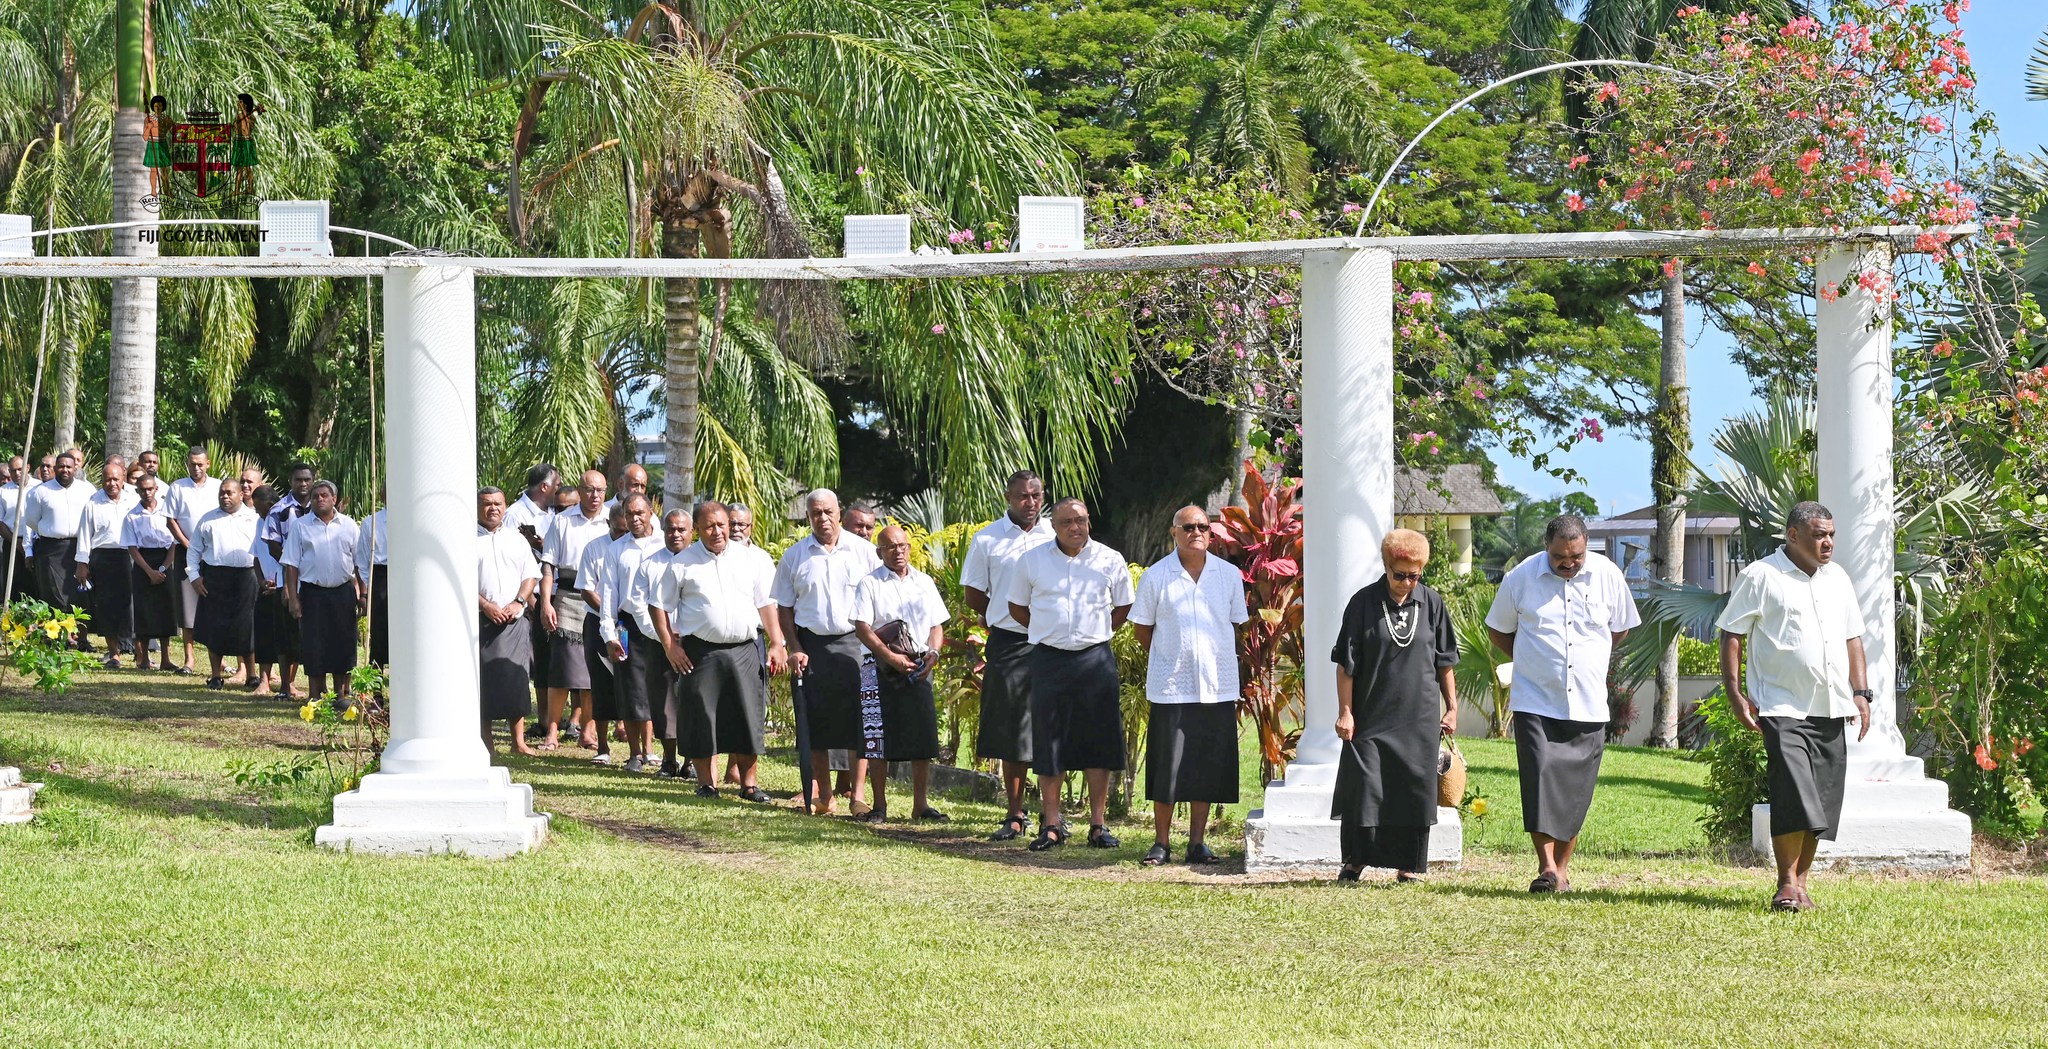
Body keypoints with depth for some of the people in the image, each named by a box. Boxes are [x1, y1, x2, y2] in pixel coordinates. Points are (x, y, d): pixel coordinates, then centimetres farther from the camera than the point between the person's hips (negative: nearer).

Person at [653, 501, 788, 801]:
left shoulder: (747, 559, 11)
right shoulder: (682, 563, 3)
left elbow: (765, 604, 14)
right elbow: (659, 605, 4)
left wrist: (777, 644, 7)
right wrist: (670, 646, -4)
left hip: (744, 651, 2)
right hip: (700, 651, -2)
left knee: (748, 719, 2)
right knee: (700, 719, 0)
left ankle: (749, 783, 11)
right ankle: (705, 783, 10)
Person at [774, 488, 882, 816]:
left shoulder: (863, 551, 4)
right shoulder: (795, 556, 8)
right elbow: (784, 607, 11)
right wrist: (795, 649, 0)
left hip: (854, 642, -1)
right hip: (812, 644, 1)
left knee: (858, 719, -5)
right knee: (815, 721, 1)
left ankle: (858, 796, -1)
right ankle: (823, 796, 9)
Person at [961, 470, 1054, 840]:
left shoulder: (1057, 537, 7)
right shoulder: (987, 540, 5)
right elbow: (974, 595, 11)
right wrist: (1004, 618, 6)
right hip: (1007, 644, 0)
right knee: (1011, 733, 2)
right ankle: (1015, 816, 8)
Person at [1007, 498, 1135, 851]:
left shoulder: (1109, 560, 4)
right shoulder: (1032, 560, 4)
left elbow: (1124, 607, 16)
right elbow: (1017, 607, 14)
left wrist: (1098, 634, 9)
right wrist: (1049, 633, 9)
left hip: (1096, 659, 0)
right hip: (1049, 659, 0)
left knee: (1098, 742, 1)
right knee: (1049, 742, 1)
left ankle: (1098, 824, 8)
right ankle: (1051, 825, 8)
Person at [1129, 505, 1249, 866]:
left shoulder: (1229, 575, 6)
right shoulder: (1156, 576, -1)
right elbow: (1141, 626, 9)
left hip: (1217, 687, 2)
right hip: (1170, 688, -2)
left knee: (1208, 769, 5)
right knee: (1167, 768, -3)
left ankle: (1197, 842, 14)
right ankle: (1161, 843, 7)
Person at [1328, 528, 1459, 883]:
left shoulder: (1432, 604, 3)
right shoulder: (1363, 603, -3)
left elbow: (1445, 662, 11)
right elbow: (1346, 664, -1)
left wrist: (1451, 707, 10)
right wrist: (1345, 712, -5)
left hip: (1418, 717, 2)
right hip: (1371, 716, -2)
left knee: (1414, 789, 3)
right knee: (1363, 787, -1)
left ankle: (1408, 865, 12)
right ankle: (1355, 859, 12)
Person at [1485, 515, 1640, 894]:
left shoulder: (1607, 576, 1)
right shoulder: (1520, 577, -3)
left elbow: (1619, 629, 17)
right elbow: (1497, 630, 12)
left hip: (1588, 703, 2)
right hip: (1535, 701, -2)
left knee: (1576, 786, 3)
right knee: (1540, 775, -15)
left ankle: (1562, 867, 14)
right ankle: (1546, 866, -15)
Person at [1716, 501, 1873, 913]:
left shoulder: (1838, 579, 16)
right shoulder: (1760, 577, -2)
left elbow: (1852, 637, 21)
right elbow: (1731, 633, -2)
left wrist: (1861, 692, 11)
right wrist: (1735, 693, -10)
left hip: (1831, 709, 6)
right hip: (1782, 706, -6)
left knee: (1821, 799, 5)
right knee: (1793, 794, -16)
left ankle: (1801, 882, 13)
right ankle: (1787, 885, -10)